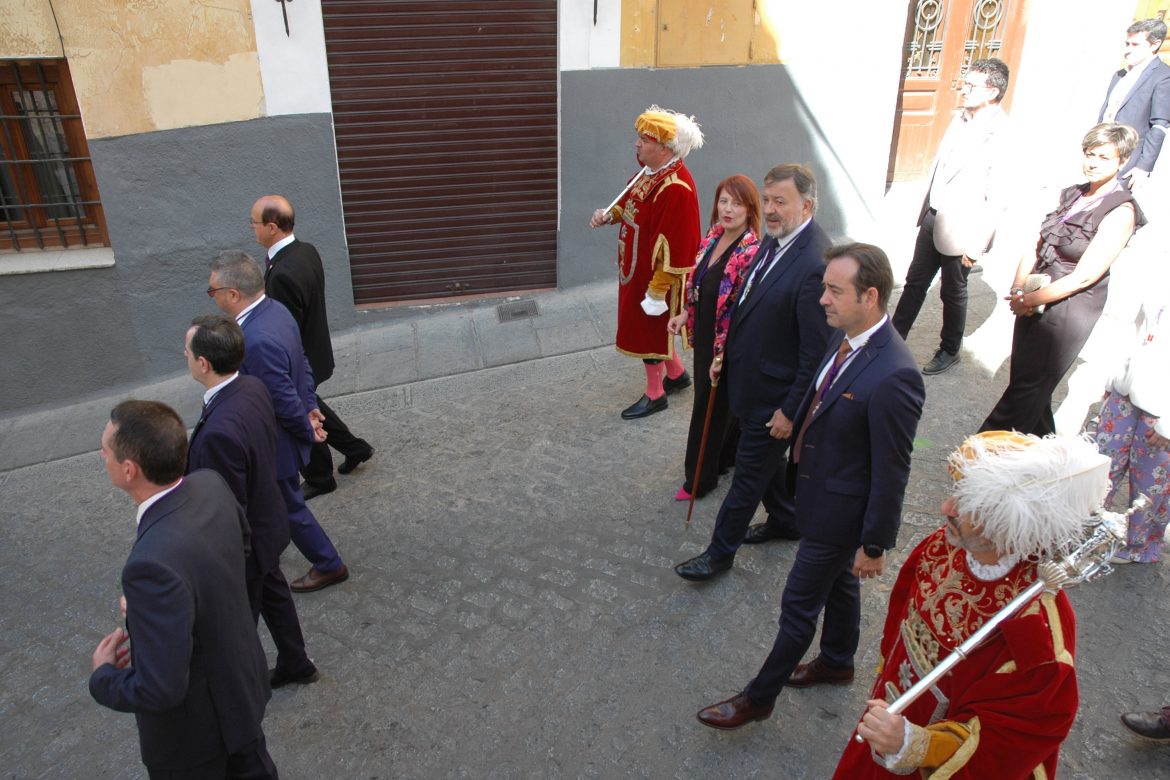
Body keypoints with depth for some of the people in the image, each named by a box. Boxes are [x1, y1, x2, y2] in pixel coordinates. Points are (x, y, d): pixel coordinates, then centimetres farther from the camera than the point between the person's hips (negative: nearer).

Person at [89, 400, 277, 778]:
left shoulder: (154, 563, -41)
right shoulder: (210, 485, -17)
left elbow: (160, 689, -34)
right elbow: (240, 543, 5)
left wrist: (103, 675, -14)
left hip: (195, 726, -6)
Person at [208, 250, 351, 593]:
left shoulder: (257, 340, -37)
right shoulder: (274, 309, -6)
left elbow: (285, 401, -28)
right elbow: (302, 363, 4)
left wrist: (307, 431, -12)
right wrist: (310, 407, 5)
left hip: (275, 444, -9)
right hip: (274, 434, 9)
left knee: (289, 508, 14)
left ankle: (329, 566, 34)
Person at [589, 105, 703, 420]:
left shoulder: (676, 189, -27)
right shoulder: (651, 172, 2)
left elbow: (675, 248, -27)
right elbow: (631, 203, 20)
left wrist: (657, 291, -24)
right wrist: (609, 215, -1)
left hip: (654, 273, -9)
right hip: (636, 267, 9)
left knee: (647, 328, 5)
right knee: (652, 328, 22)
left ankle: (655, 394, 24)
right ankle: (677, 374, 42)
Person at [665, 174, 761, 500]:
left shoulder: (752, 252, -23)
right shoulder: (713, 237, 1)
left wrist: (723, 354, -22)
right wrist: (686, 314, 4)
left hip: (726, 345, -7)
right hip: (703, 336, 7)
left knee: (709, 408, 7)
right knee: (726, 405, 23)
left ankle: (700, 478, 25)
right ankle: (726, 456, 43)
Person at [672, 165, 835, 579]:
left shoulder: (816, 265, -29)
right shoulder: (774, 241, -1)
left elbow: (817, 353, -25)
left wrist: (791, 410, -19)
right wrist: (726, 352, 14)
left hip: (772, 394, -9)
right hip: (748, 377, 9)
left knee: (750, 471, 9)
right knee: (764, 458, 26)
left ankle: (720, 551, 26)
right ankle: (785, 520, 49)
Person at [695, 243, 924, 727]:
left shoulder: (893, 376, -33)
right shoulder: (848, 339, -6)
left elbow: (891, 471, -25)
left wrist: (874, 545, -16)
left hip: (838, 510, -8)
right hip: (821, 490, 9)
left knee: (799, 605, 9)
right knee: (839, 583, 29)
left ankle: (759, 697, 29)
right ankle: (837, 663, 53)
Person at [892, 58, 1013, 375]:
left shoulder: (1003, 136, -20)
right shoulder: (960, 118, 3)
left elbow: (998, 199, -19)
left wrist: (976, 245, -17)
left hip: (961, 228, -7)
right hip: (933, 217, 7)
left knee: (953, 292, 11)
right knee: (915, 281, 15)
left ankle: (949, 351, 31)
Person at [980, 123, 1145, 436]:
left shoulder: (1120, 211, -13)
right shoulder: (1071, 194, 8)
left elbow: (1084, 276, -17)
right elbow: (1036, 246, 7)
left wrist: (1029, 299, -13)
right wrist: (1018, 290, -8)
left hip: (1069, 311, -7)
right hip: (1035, 303, 7)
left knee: (1026, 390, 1)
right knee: (1026, 385, 15)